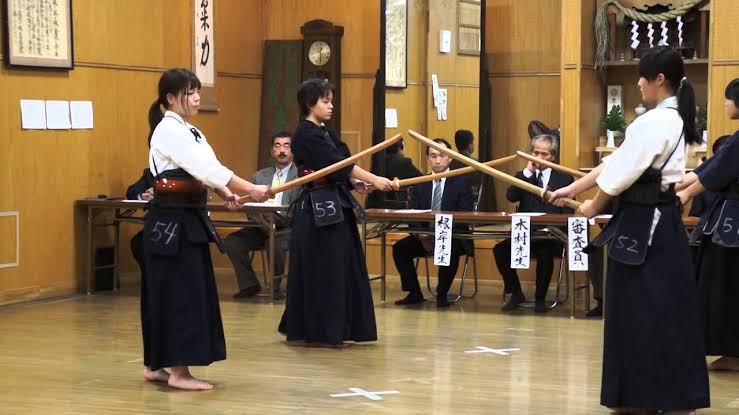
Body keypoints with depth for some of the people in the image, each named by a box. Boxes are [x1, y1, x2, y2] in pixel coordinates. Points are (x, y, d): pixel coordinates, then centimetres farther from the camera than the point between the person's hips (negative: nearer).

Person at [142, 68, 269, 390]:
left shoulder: (188, 131, 16)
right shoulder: (168, 131, -15)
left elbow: (202, 170, 12)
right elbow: (206, 167, -23)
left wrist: (224, 192, -7)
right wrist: (250, 190, -25)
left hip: (189, 219, 10)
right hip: (171, 221, -10)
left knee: (169, 294, 12)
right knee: (180, 294, -7)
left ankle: (155, 365, 20)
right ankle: (178, 372, -2)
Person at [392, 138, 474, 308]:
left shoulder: (461, 181, -1)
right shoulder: (420, 184, 11)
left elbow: (465, 215, -10)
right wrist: (419, 233, -19)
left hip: (453, 237, -4)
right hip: (424, 236, 4)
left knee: (450, 250, -36)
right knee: (399, 248, -18)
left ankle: (442, 294, -17)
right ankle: (414, 293, -5)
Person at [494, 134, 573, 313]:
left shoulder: (564, 179, 9)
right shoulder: (524, 176, 16)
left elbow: (568, 212, 0)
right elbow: (511, 196, -4)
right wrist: (528, 171, -6)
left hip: (551, 236, -3)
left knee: (544, 252, -35)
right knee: (500, 249, -23)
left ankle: (540, 298, -13)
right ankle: (516, 293, -3)